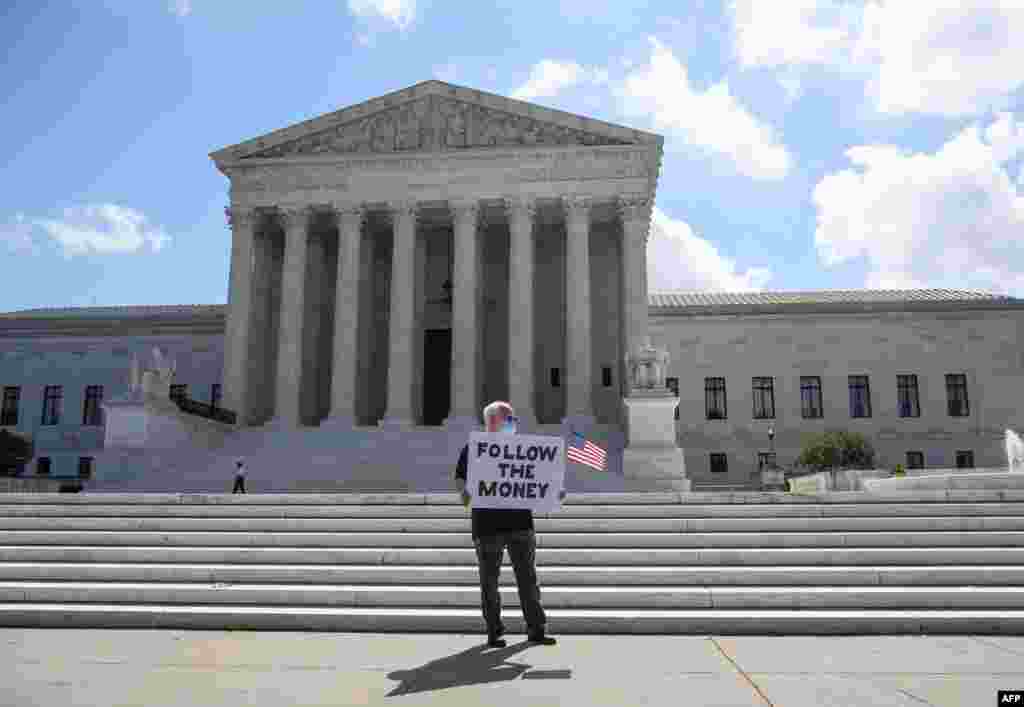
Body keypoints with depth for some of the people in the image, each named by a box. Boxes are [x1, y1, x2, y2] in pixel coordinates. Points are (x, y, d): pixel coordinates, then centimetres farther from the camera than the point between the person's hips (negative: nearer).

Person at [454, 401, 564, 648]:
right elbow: (460, 478, -1)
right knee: (489, 579, 4)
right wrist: (464, 492, -23)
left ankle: (536, 628, 12)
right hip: (487, 523, -3)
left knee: (527, 576, 5)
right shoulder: (474, 447, 2)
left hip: (520, 521, 3)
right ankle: (494, 632, 15)